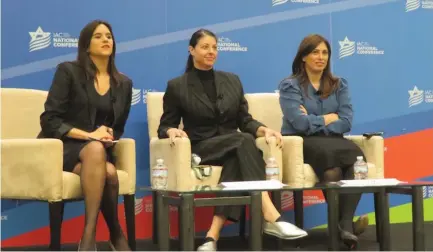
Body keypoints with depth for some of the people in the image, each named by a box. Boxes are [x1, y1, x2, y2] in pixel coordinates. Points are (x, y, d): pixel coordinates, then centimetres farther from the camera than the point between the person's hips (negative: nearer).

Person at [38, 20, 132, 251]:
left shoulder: (123, 84, 12)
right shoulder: (68, 71, -2)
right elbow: (49, 120, -9)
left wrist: (108, 134, -7)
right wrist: (88, 135, -19)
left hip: (98, 150, 4)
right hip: (61, 146, -3)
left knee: (109, 172, -34)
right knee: (95, 149, -38)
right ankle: (115, 233, -30)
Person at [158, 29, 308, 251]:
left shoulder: (232, 81, 15)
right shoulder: (177, 86, 5)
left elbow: (245, 121, 13)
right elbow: (165, 126, 6)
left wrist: (263, 129, -10)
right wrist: (172, 131, -19)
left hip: (233, 148, 4)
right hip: (200, 149, -3)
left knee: (237, 160, -37)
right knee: (243, 141, -34)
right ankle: (271, 217, -44)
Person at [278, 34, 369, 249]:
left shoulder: (339, 85, 15)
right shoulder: (290, 85, 2)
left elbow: (346, 123, 2)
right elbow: (300, 123, -13)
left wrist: (314, 122, -9)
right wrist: (330, 117, 0)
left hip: (332, 142, 4)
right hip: (300, 143, -4)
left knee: (356, 155, -32)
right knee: (330, 153, -37)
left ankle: (345, 224, -37)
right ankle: (343, 224, -29)